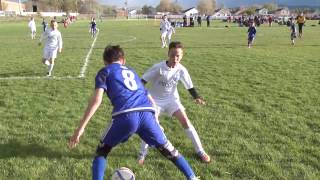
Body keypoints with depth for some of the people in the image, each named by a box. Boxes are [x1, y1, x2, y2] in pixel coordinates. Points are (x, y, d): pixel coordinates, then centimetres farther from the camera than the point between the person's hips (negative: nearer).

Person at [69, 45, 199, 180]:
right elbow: (150, 99, 35)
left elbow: (96, 100, 2)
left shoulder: (104, 72, 20)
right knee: (167, 149, 25)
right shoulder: (131, 72, 35)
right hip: (147, 113, 4)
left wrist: (81, 128, 0)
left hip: (126, 115, -4)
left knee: (102, 151, 19)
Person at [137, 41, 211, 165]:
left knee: (185, 121, -9)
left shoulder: (181, 70, -15)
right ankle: (142, 153, 5)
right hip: (155, 99, -2)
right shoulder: (159, 67, -22)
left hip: (172, 99, 2)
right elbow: (143, 80, -17)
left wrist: (197, 97, -26)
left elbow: (189, 86, -10)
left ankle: (200, 151, 3)